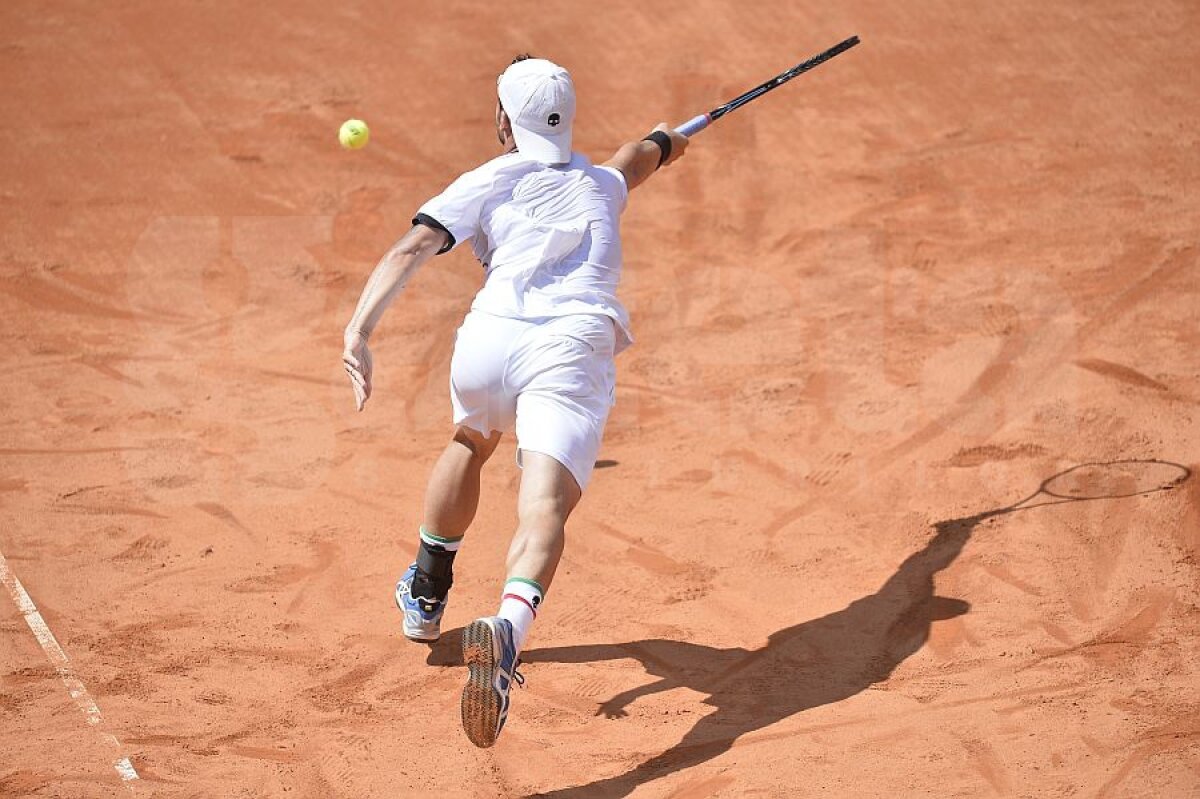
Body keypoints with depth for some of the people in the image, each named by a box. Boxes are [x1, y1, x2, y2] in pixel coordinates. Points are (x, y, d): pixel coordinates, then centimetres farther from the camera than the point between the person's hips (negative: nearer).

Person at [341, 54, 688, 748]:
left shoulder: (487, 183, 19)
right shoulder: (603, 184, 29)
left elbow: (412, 250, 1)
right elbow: (644, 153, 56)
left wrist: (360, 333, -10)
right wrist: (667, 141, 79)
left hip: (490, 342, 1)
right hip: (574, 351, -1)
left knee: (472, 442, 34)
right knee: (544, 510, -18)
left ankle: (426, 597, 47)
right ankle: (508, 629, -48)